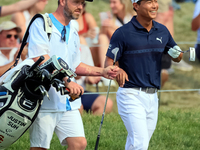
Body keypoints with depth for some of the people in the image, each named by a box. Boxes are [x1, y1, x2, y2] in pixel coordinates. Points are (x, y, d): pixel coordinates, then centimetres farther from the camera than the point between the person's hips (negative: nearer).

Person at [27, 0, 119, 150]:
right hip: (44, 103, -7)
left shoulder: (73, 33, 19)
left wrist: (102, 71, 17)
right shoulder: (41, 24, -6)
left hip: (68, 103, 7)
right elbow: (41, 60, -19)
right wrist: (67, 81, -26)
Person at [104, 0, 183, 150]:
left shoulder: (162, 31, 9)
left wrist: (177, 54, -4)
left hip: (152, 97, 6)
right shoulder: (123, 33, -8)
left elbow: (177, 58, 21)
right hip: (131, 96, -6)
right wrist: (117, 71, -31)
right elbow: (108, 64, -8)